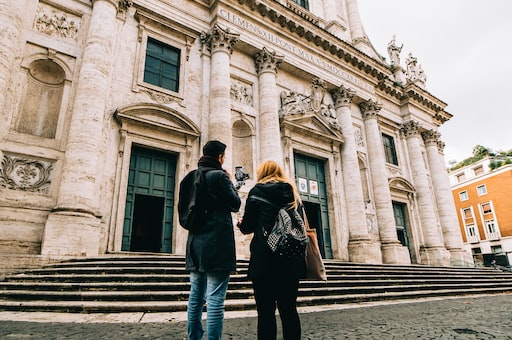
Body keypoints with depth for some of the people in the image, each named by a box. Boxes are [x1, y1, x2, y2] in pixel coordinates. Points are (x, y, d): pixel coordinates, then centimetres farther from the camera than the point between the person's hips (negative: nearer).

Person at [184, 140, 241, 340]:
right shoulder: (219, 175, -8)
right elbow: (235, 204, -3)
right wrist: (230, 182, 11)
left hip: (196, 242, 8)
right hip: (217, 242, -7)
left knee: (196, 297, 13)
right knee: (215, 298, -6)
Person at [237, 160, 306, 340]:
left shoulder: (258, 190, 1)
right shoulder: (291, 192, 14)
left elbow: (248, 226, 0)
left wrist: (241, 223, 21)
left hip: (265, 259, -4)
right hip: (291, 260, 5)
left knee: (266, 310, 0)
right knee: (289, 309, 11)